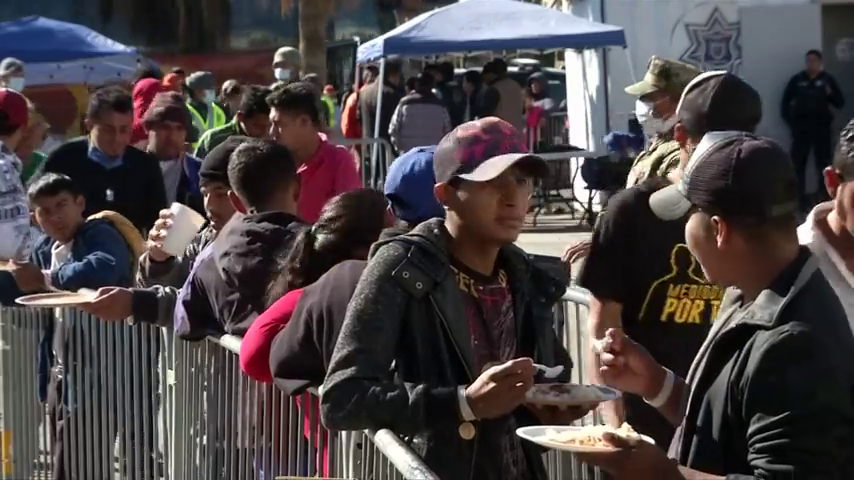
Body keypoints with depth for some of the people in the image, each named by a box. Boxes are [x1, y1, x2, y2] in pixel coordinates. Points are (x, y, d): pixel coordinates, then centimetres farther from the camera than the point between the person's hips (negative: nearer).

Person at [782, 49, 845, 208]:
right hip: (801, 127, 0)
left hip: (822, 127, 0)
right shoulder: (797, 79, 1)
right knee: (798, 163, 0)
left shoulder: (828, 80, 1)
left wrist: (830, 95, -17)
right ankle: (799, 197, 7)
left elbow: (840, 103, 2)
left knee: (823, 163, 5)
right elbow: (786, 101, 6)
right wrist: (790, 121, -1)